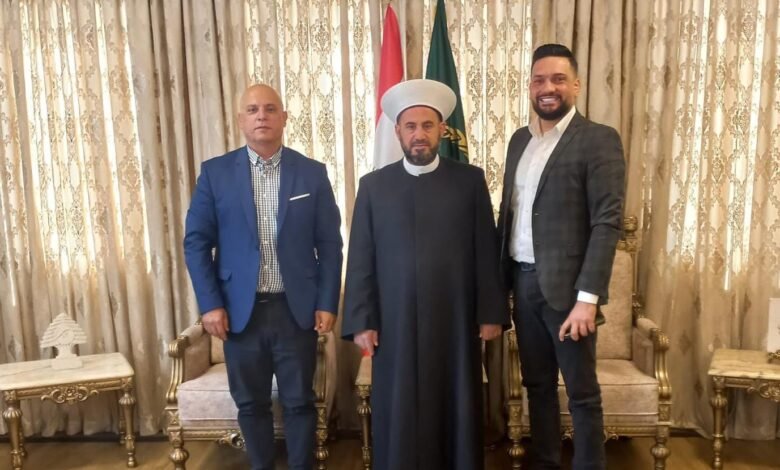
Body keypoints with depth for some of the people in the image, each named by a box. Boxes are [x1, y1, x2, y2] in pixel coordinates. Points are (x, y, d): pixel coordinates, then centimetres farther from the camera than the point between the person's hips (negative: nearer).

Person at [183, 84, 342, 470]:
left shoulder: (312, 173, 1)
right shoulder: (215, 172, 1)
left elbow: (329, 244, 1)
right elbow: (196, 242, 0)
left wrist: (327, 304, -4)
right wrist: (210, 304, -6)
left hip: (296, 309, 0)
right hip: (241, 311, 1)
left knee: (299, 402, 10)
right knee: (251, 403, 14)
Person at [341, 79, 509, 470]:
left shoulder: (470, 181, 3)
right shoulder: (373, 186, 3)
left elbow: (486, 253, 3)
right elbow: (360, 261, 2)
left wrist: (491, 314, 0)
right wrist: (361, 322, -2)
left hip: (456, 322, 0)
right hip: (395, 325, 0)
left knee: (457, 413, 11)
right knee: (399, 418, 9)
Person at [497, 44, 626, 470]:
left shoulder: (599, 139, -8)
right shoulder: (520, 139, 12)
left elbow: (607, 223, -14)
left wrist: (587, 297, -19)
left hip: (565, 285, -6)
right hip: (522, 282, 6)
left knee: (581, 393, 7)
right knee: (537, 385, 17)